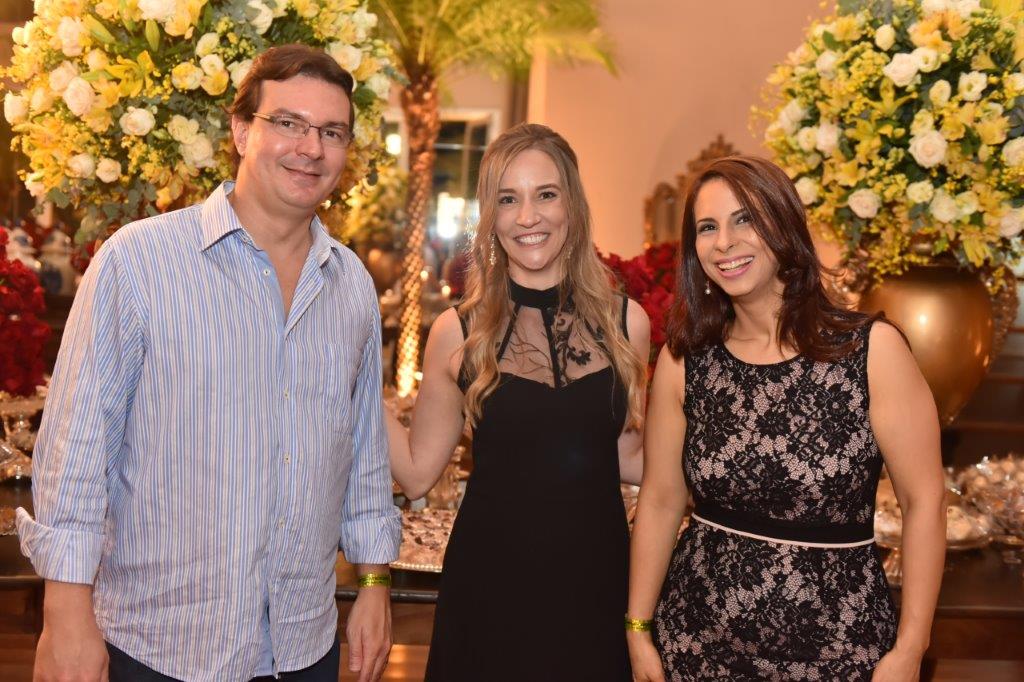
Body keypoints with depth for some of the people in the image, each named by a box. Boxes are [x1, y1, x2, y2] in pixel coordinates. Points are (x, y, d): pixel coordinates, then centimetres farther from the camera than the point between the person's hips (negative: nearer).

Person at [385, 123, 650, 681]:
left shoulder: (624, 323, -1)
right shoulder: (459, 333, -5)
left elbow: (626, 459, 9)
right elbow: (416, 472, -2)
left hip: (594, 576, 2)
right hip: (490, 578, -1)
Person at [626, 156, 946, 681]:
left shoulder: (873, 349, -11)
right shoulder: (683, 359, -3)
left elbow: (923, 501, -8)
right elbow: (660, 500, 2)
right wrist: (638, 628, 4)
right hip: (699, 637, 2)